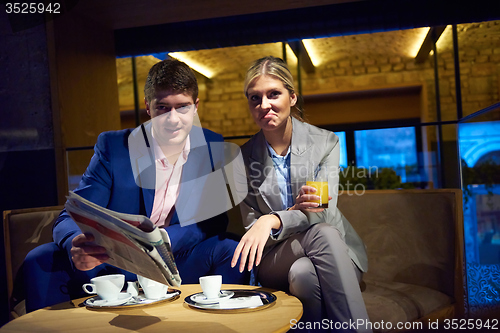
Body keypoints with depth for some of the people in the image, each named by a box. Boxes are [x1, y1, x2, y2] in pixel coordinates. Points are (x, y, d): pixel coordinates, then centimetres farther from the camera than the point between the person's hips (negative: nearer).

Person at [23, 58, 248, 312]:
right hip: (114, 266, 0)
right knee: (40, 259, -21)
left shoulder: (213, 146, -2)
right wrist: (76, 249, -37)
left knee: (230, 251, -26)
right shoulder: (113, 146, -7)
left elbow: (214, 219, -6)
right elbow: (71, 217, -11)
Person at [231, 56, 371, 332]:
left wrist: (273, 220, -33)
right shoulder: (244, 157, 0)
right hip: (277, 259, 0)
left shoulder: (325, 142, -2)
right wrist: (295, 211, -23)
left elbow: (326, 212, -13)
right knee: (323, 235, -34)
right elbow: (251, 225, -1)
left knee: (304, 273, -36)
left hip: (335, 252, 0)